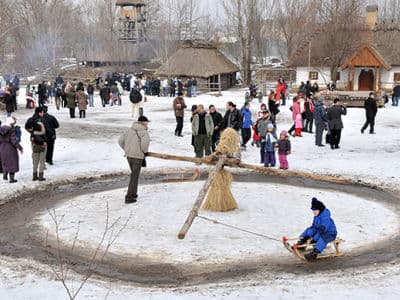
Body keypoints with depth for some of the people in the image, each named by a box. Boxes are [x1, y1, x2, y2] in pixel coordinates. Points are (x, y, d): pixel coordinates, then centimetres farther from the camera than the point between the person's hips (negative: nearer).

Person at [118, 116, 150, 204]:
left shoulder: (130, 130, 8)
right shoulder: (144, 132, -12)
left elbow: (120, 141, 8)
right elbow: (145, 143, -30)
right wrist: (145, 151, -10)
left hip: (129, 156, 7)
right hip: (137, 157, -7)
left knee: (134, 174, 25)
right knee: (134, 177, 2)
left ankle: (133, 193, 31)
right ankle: (129, 198, 4)